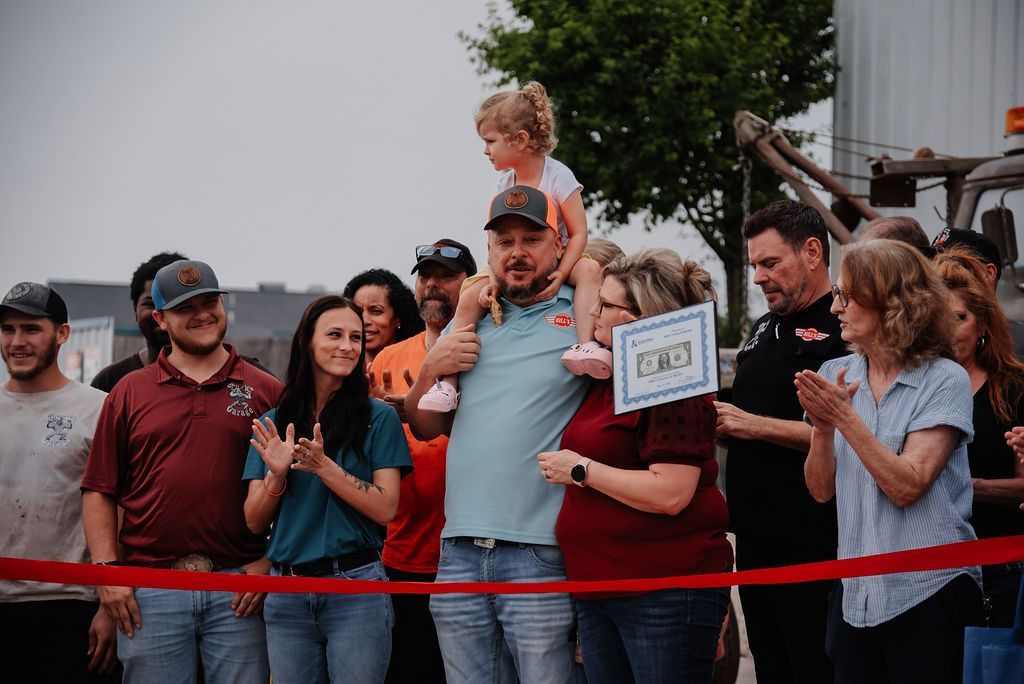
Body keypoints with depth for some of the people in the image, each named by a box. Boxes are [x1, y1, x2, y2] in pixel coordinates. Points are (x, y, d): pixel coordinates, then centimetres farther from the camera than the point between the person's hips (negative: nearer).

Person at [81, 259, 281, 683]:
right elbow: (99, 491, 8)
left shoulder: (266, 392, 7)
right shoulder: (129, 392, 10)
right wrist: (106, 569, -1)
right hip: (148, 593, 1)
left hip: (237, 590, -1)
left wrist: (270, 561, -4)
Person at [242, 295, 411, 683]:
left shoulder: (378, 418, 1)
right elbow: (255, 523, 8)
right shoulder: (272, 424, 10)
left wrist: (324, 466, -16)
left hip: (356, 589, -3)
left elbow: (385, 509, -7)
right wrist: (276, 475, -10)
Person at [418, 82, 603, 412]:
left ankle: (586, 345, -45)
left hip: (557, 262, -4)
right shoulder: (504, 185, 2)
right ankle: (448, 380, -17)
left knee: (589, 270, -35)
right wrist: (493, 280, -18)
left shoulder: (558, 176, -14)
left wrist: (561, 274, -28)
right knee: (470, 297, -16)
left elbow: (578, 233, -16)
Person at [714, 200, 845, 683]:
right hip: (755, 542, 9)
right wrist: (714, 422, 6)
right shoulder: (765, 329, 17)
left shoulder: (845, 329, -12)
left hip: (811, 548, -9)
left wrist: (756, 426, -21)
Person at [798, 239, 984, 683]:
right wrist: (822, 426, -14)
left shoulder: (945, 381, -8)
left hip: (929, 592, -5)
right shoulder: (835, 376, 6)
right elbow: (821, 489, 3)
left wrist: (845, 418, -20)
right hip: (856, 593, 5)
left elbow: (906, 487, -17)